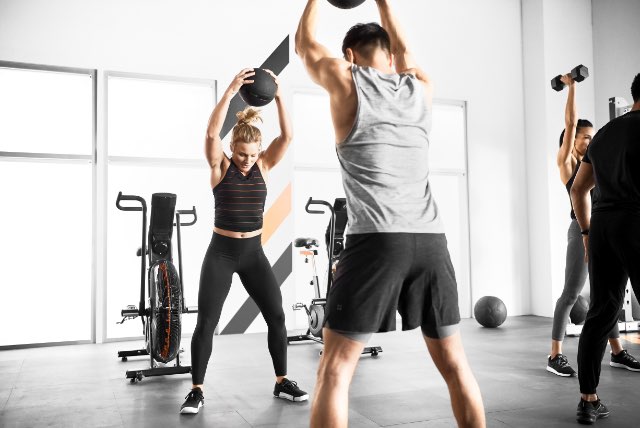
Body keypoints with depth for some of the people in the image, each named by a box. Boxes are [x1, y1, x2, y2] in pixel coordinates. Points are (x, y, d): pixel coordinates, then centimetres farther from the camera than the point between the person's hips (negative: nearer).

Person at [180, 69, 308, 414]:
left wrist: (278, 96, -19)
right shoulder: (220, 166, -6)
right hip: (221, 252, -3)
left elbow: (287, 135, -11)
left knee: (276, 316, 2)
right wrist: (230, 92, -29)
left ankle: (282, 382, 18)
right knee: (206, 322, -4)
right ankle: (197, 391, 11)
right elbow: (211, 133, -24)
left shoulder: (263, 165, 2)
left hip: (254, 252, 3)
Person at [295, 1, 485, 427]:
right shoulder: (421, 86, 18)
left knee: (336, 370, 3)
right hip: (431, 241, 5)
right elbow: (402, 48, 40)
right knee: (455, 364, 16)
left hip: (377, 241, -4)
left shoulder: (346, 80, 7)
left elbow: (305, 42, 26)